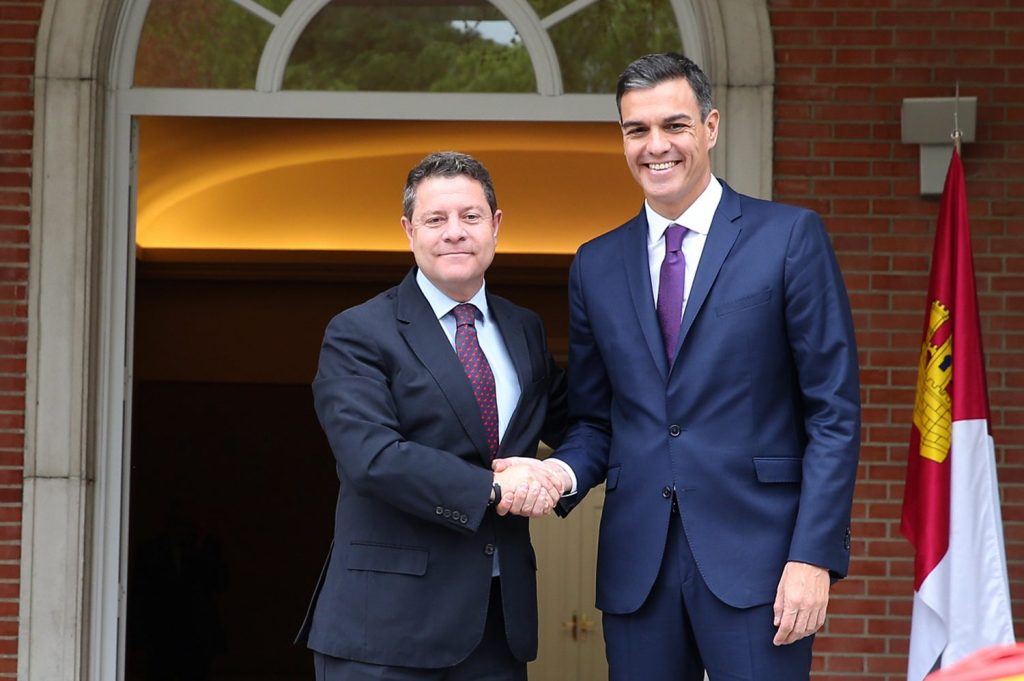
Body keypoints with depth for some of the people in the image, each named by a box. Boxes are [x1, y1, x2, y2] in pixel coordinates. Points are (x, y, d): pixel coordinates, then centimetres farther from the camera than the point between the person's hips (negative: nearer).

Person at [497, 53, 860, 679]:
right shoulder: (596, 265, 13)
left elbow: (835, 412, -3)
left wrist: (814, 556, -11)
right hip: (636, 565, 4)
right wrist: (564, 472, -5)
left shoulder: (789, 238, 0)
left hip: (753, 555, -4)